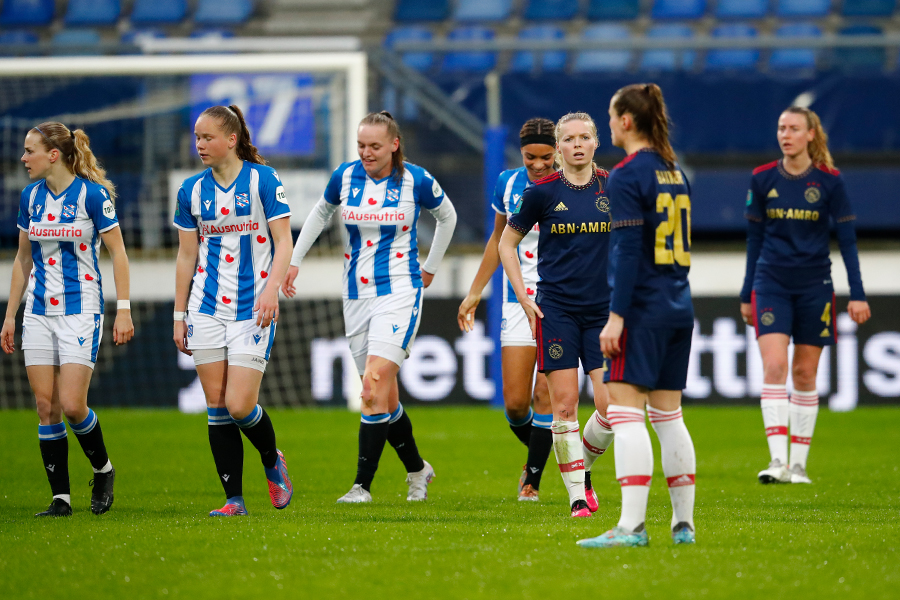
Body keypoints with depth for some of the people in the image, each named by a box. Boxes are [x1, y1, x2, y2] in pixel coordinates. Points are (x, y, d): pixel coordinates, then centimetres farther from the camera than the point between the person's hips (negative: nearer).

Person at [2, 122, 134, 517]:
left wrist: (124, 310, -11)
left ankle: (103, 469, 15)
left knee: (72, 406, -12)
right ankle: (61, 498, 6)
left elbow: (118, 253, -6)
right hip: (39, 313, 6)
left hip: (80, 312, -5)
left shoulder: (92, 194, -10)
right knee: (46, 407, 1)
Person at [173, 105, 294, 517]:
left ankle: (272, 461, 20)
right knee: (216, 406, 0)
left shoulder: (262, 180, -4)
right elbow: (186, 255, 12)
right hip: (207, 310, 4)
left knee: (240, 406, -11)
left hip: (252, 309, -4)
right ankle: (234, 499, 7)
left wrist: (271, 289, -20)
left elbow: (283, 242, -6)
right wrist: (179, 316, 11)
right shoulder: (192, 190, 7)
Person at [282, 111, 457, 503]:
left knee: (375, 386, -18)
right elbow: (320, 214, 21)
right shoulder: (345, 176, 2)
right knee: (383, 396, 7)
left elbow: (447, 217, 13)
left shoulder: (417, 181, -6)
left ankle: (363, 485, -17)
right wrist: (294, 260, 17)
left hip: (399, 291, -4)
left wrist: (431, 267, 16)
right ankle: (417, 469, 29)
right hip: (356, 294, 4)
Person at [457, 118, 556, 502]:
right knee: (515, 402, -3)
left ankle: (533, 480, 6)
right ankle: (536, 454, 28)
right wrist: (474, 293, 19)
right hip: (518, 302, 3)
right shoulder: (508, 184, 3)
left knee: (546, 396, -7)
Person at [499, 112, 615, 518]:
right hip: (556, 311, -2)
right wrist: (523, 297, 0)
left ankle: (583, 465, 21)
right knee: (564, 404, -4)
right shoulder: (542, 192, -2)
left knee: (611, 405, -7)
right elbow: (507, 243, 8)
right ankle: (577, 495, 3)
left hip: (603, 311, 2)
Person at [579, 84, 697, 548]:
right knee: (668, 415, 12)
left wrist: (617, 315, -16)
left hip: (643, 312, -8)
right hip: (679, 309, 8)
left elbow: (628, 250, -16)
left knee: (625, 411, -10)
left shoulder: (627, 175, -10)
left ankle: (631, 525, -17)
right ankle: (683, 523, 12)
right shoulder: (675, 172, 14)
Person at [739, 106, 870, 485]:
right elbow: (754, 238, 9)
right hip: (771, 284, 0)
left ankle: (798, 463, 12)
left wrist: (857, 294, -4)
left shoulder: (829, 180, -3)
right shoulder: (762, 179, 2)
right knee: (774, 366, -14)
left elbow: (847, 238, 0)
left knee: (805, 373, 4)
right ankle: (778, 461, -20)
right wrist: (747, 294, 11)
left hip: (814, 286, 0)